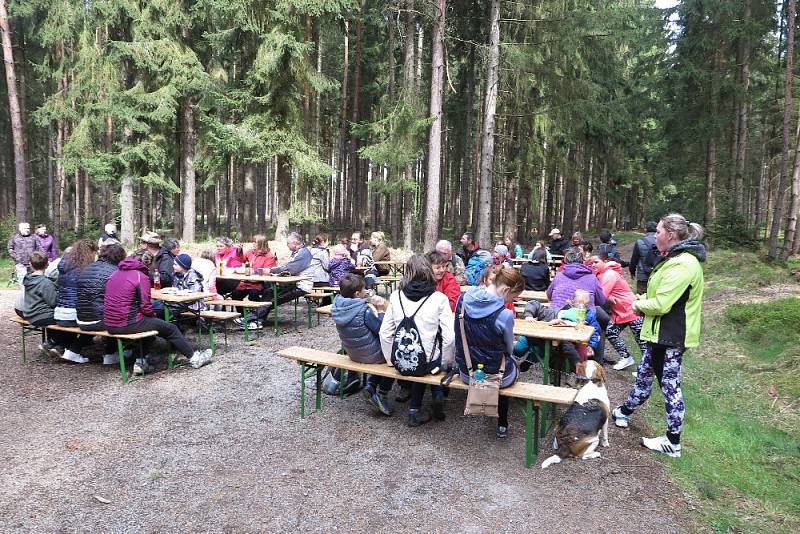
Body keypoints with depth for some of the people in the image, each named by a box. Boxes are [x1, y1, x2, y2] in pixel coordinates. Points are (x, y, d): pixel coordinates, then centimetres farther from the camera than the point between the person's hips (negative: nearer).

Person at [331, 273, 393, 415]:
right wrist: (381, 310, -12)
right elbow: (382, 331, -20)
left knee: (384, 353, 29)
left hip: (352, 354, 7)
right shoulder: (364, 310, -28)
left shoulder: (337, 307, -8)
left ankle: (370, 387, 18)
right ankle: (381, 394, 18)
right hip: (370, 356, -7)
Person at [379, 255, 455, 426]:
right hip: (430, 361, -2)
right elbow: (449, 336, -13)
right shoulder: (439, 298, -10)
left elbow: (385, 333, 0)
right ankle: (438, 393, 12)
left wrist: (391, 359, 12)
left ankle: (414, 410, 25)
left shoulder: (396, 296, -3)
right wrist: (447, 363, 2)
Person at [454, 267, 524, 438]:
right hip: (494, 376, -4)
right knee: (511, 359, 31)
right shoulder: (504, 315, -26)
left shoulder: (463, 300, -10)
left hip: (466, 373, 5)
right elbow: (509, 349, -7)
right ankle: (502, 425, 41)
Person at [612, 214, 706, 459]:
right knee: (644, 373, 23)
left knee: (670, 385, 1)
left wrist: (639, 305, -7)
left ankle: (673, 442, 14)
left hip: (670, 336, -10)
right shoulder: (677, 258, 10)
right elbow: (659, 293, 19)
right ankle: (625, 411, 42)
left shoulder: (681, 265, -24)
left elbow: (661, 304, -26)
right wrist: (641, 300, 1)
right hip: (661, 333, 10)